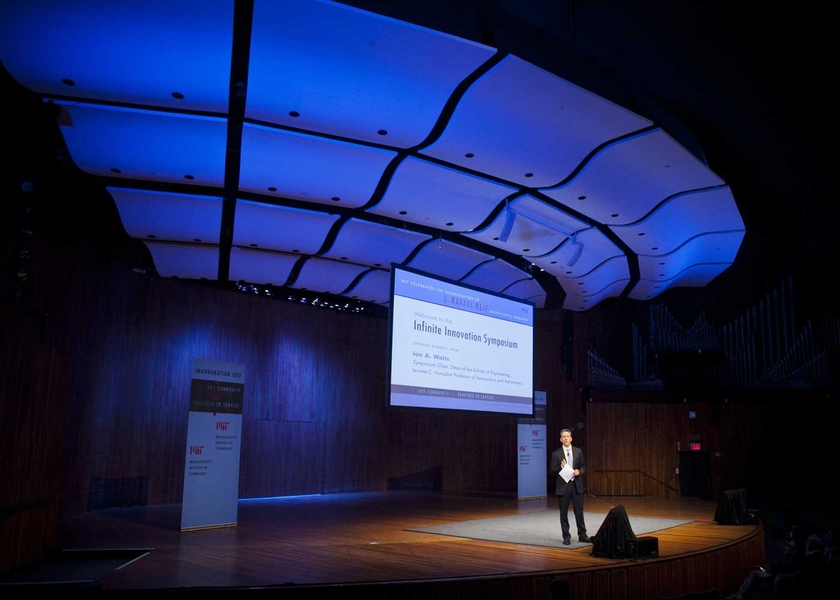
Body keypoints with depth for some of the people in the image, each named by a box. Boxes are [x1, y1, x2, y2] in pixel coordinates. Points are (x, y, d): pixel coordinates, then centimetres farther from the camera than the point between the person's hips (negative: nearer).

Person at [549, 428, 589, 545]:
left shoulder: (578, 451, 6)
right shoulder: (556, 454, -1)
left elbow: (583, 467, 10)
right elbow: (552, 471, -2)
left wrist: (579, 472, -11)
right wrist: (561, 467, -19)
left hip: (577, 485, 1)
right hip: (563, 486, -1)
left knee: (579, 512, 5)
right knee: (563, 513, 5)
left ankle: (582, 535, 15)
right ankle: (566, 536, 15)